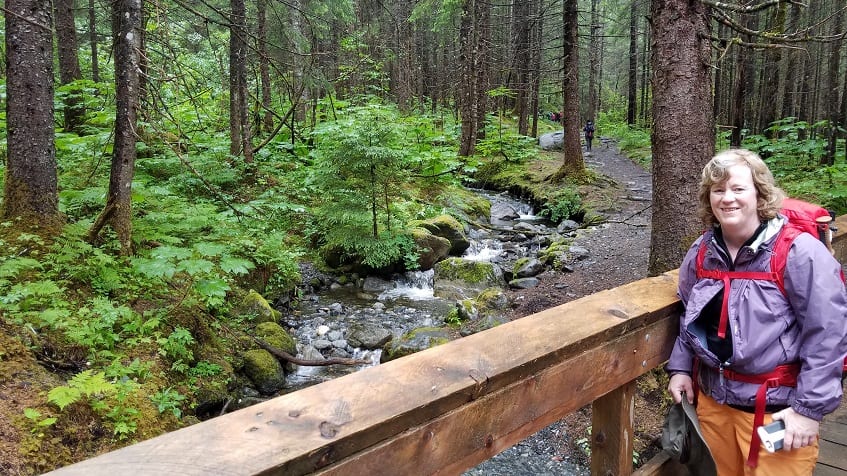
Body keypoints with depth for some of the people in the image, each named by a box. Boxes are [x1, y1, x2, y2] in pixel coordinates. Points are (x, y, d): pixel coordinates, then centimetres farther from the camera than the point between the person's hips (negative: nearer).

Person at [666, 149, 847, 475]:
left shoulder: (799, 252, -17)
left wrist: (811, 407, -16)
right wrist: (680, 366, 7)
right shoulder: (702, 252, 1)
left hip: (776, 409, -5)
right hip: (712, 398, 6)